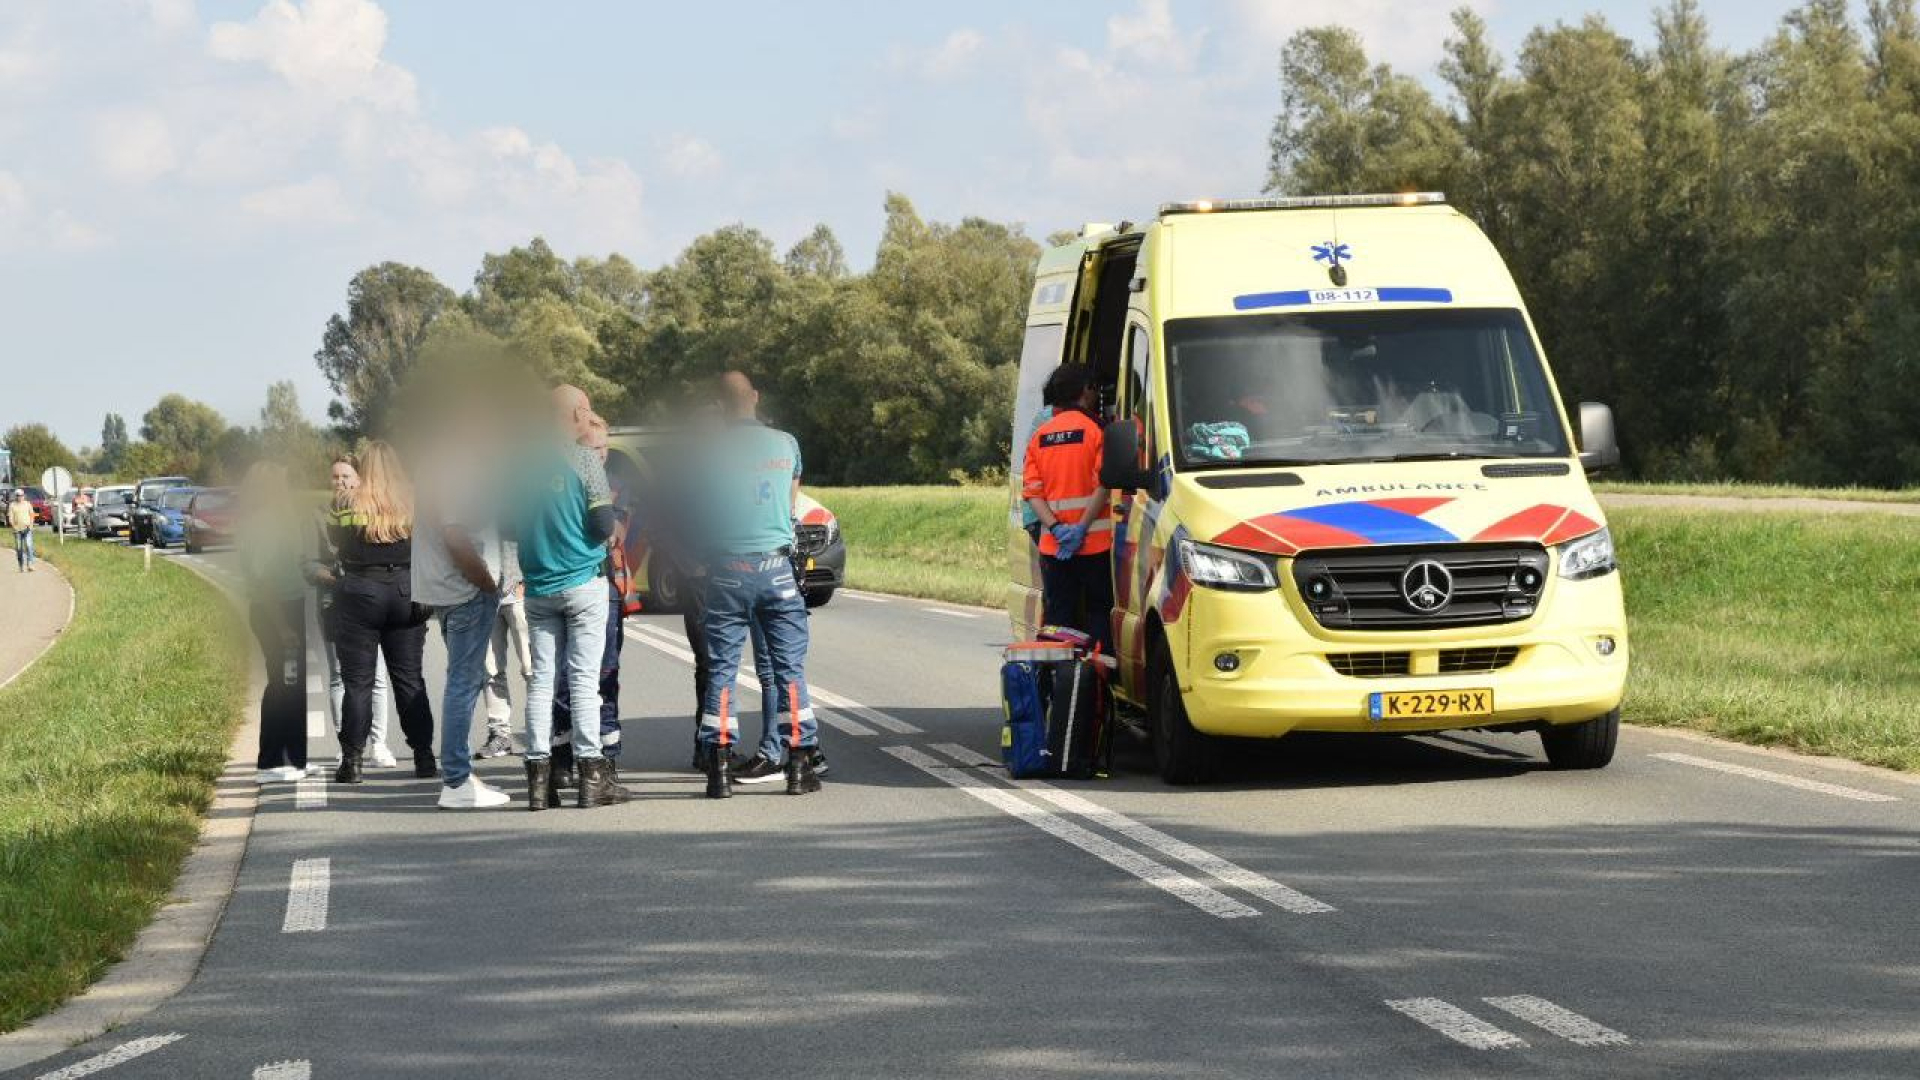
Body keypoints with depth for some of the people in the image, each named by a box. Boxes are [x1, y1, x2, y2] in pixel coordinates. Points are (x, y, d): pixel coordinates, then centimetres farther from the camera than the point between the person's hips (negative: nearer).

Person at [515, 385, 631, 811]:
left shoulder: (527, 462, 4)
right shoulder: (585, 461, -9)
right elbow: (603, 527, -11)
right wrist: (609, 505, 10)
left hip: (538, 588, 4)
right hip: (583, 584, -4)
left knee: (541, 678, 5)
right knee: (584, 677, -3)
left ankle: (539, 776, 2)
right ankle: (590, 775, -4)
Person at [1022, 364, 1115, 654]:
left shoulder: (1039, 436, 12)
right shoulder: (1096, 429, -5)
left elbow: (1031, 491, 3)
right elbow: (1103, 485, -14)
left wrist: (1055, 527, -7)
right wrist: (1082, 527, -13)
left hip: (1051, 547, 4)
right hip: (1096, 543, -4)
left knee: (1057, 620, 7)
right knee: (1099, 614, 2)